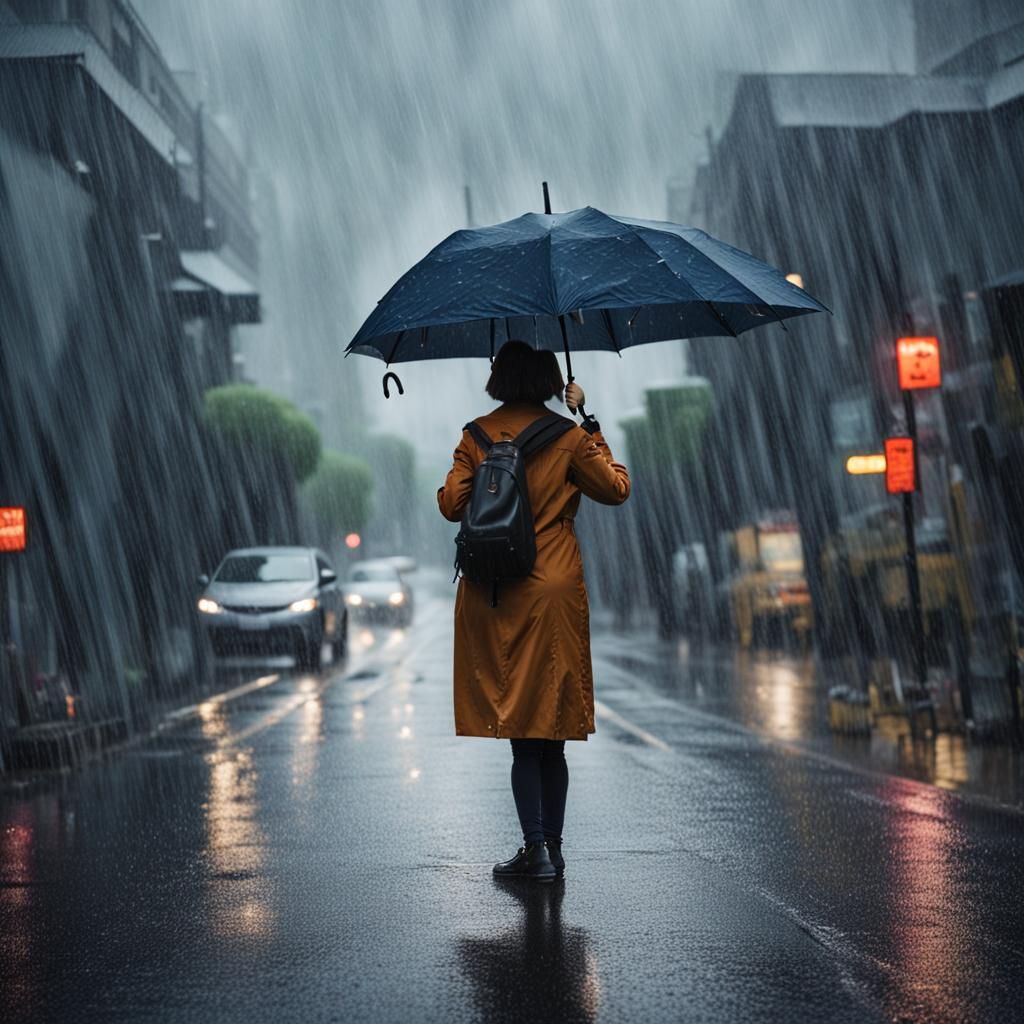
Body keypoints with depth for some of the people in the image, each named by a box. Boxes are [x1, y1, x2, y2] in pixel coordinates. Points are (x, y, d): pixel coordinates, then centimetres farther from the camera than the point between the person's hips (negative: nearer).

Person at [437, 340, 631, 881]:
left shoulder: (476, 436, 2)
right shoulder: (567, 438, -1)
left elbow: (451, 504, 2)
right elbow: (616, 488, 8)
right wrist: (590, 427, 13)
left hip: (489, 591, 1)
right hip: (553, 589, 0)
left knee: (522, 735, 1)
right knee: (550, 732, 8)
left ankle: (537, 848, -5)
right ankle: (550, 847, 12)